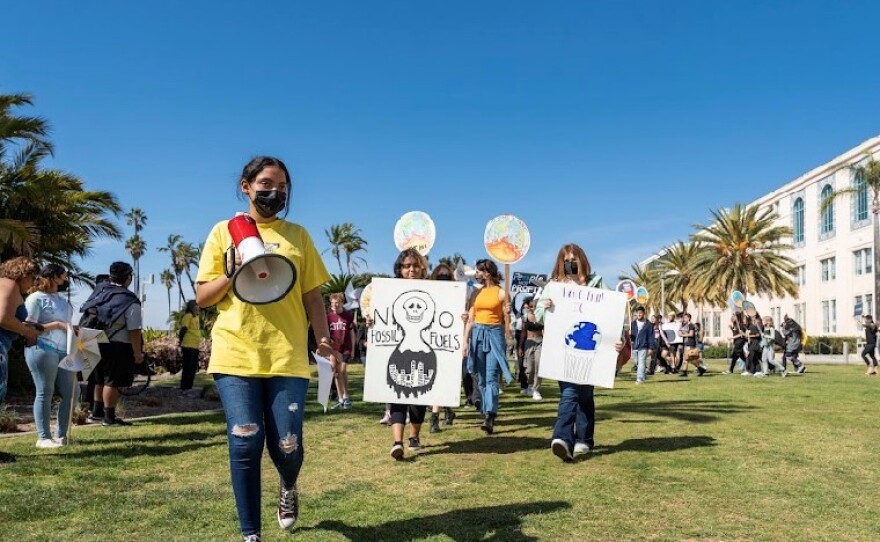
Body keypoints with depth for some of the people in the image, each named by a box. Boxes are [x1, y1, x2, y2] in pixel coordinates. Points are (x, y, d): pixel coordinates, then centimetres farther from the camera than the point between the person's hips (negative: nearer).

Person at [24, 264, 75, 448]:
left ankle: (61, 435, 13)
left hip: (64, 351, 7)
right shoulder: (36, 298, -3)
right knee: (44, 393, -3)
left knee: (69, 393, 3)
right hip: (43, 350, -7)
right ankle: (43, 437, 4)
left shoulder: (61, 299, 19)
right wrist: (57, 324, -14)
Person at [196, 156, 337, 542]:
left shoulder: (298, 235, 11)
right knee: (245, 444, -4)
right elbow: (202, 298, 7)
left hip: (287, 356, 1)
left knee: (287, 447, -1)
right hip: (236, 356, 0)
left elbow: (312, 296, 10)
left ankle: (288, 488, 37)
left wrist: (324, 341, -4)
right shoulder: (224, 232, 8)